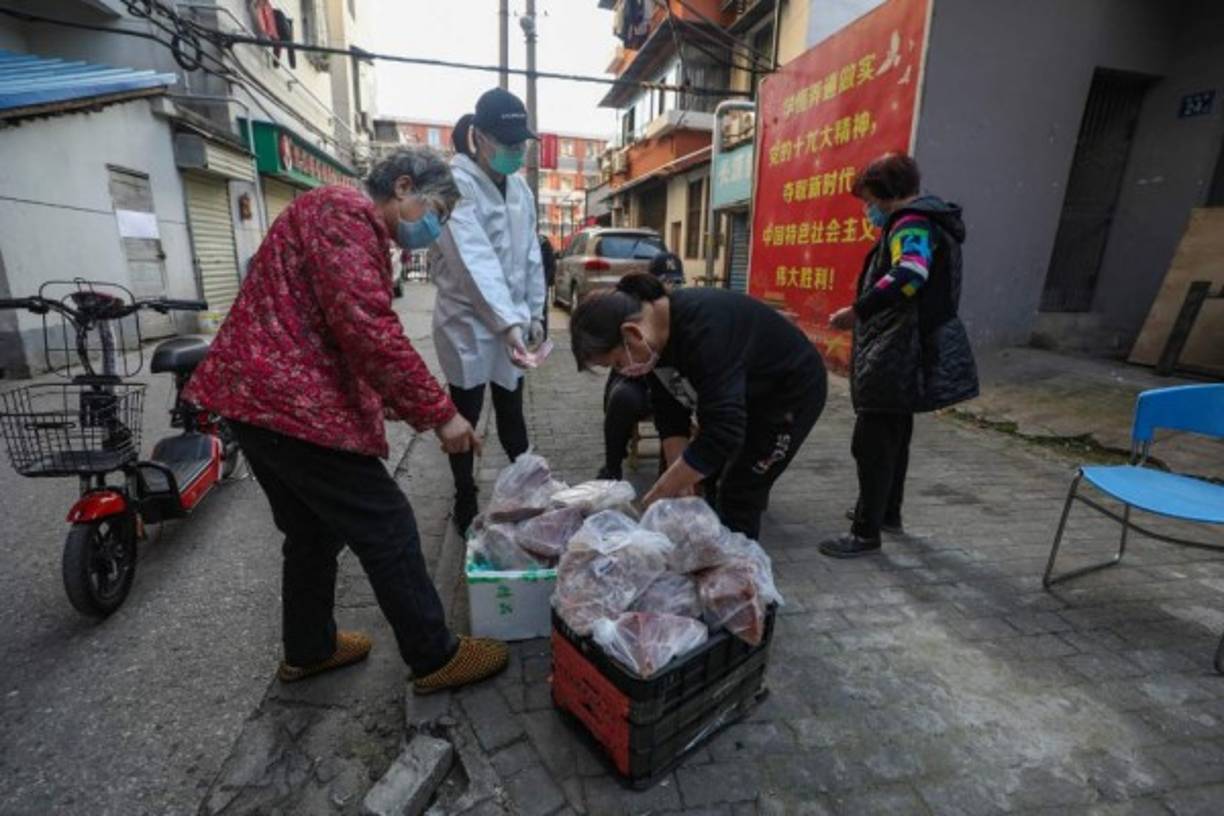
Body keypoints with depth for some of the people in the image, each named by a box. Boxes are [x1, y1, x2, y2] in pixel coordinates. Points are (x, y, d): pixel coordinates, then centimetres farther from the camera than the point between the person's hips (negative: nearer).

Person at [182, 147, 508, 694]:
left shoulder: (362, 236, 21)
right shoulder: (343, 210, -11)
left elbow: (355, 345, 21)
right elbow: (368, 331, -24)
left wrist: (419, 412, 13)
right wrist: (439, 411, -19)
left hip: (261, 396, 11)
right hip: (288, 401, -11)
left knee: (314, 528, 21)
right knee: (386, 529, -2)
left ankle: (307, 649, 38)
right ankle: (436, 657, 13)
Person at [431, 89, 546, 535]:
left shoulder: (520, 187, 9)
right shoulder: (457, 183, -14)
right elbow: (475, 259, -27)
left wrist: (533, 314, 8)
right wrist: (507, 323, -37)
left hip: (512, 319, 6)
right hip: (468, 323, -6)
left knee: (512, 412, 15)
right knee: (466, 417, 7)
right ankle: (466, 504, 24)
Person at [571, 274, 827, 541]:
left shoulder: (704, 331, -38)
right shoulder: (657, 336, -12)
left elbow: (723, 432, -41)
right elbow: (670, 414, -8)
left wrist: (658, 495, -33)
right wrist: (681, 484, -16)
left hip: (791, 391, -8)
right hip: (742, 396, 8)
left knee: (738, 495, -8)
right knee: (703, 480, 10)